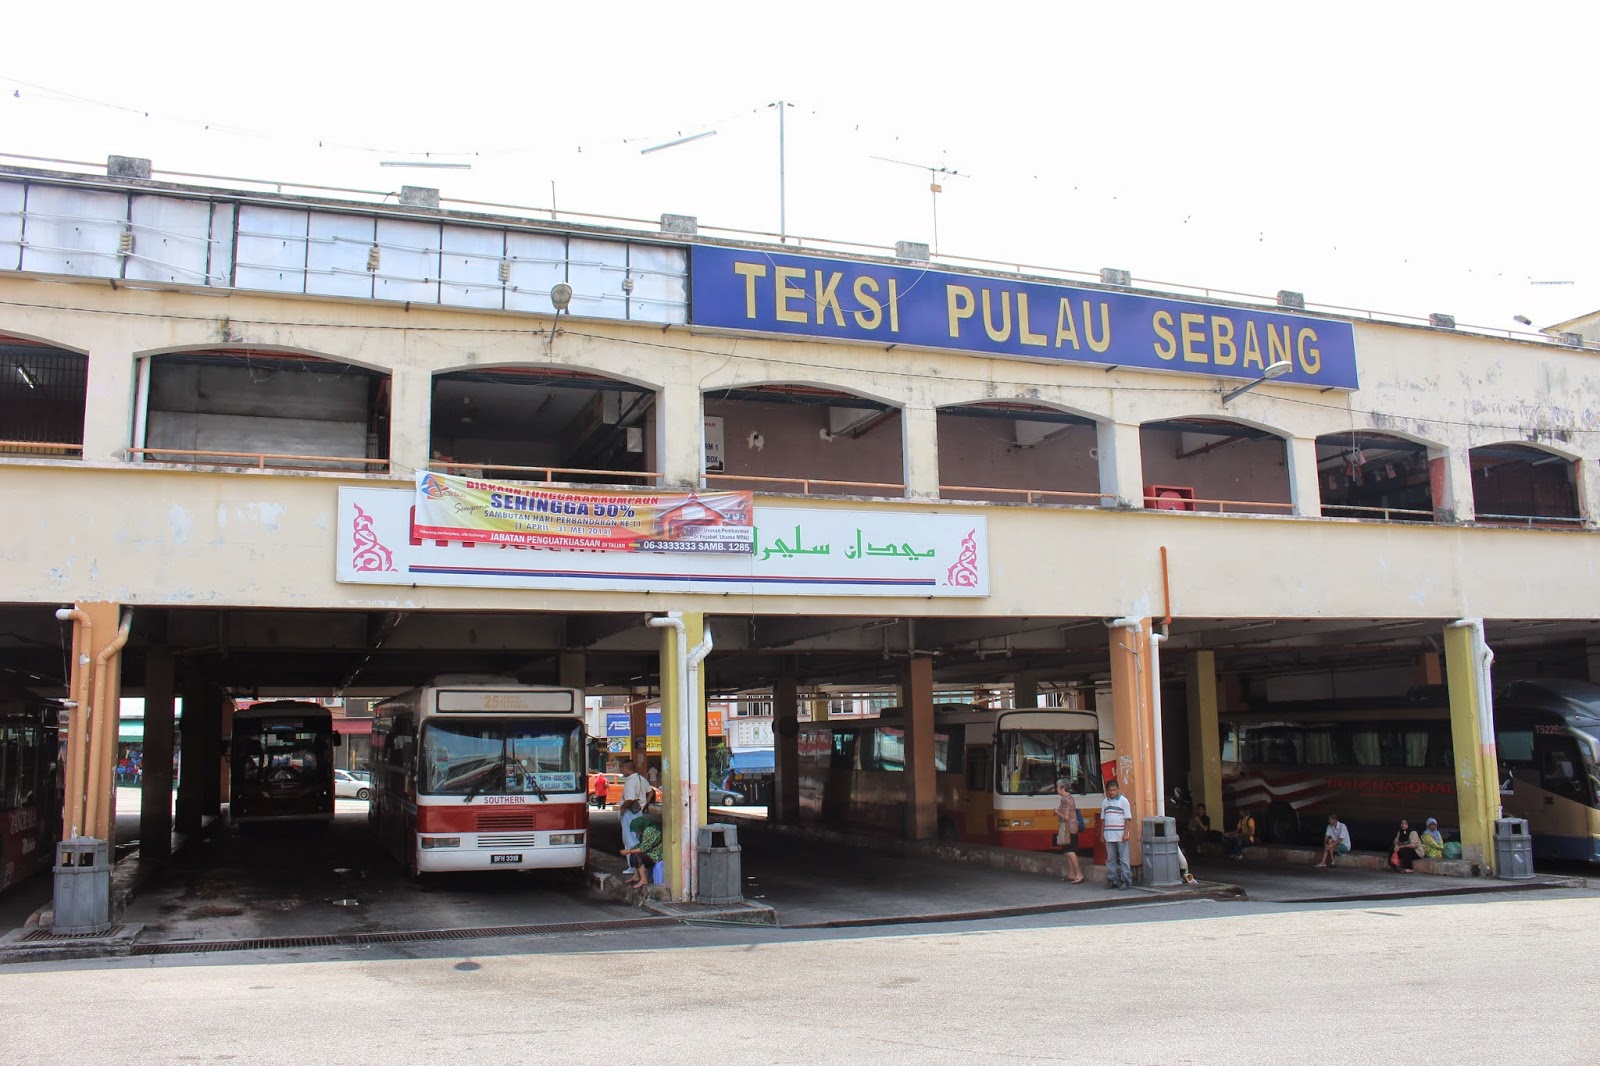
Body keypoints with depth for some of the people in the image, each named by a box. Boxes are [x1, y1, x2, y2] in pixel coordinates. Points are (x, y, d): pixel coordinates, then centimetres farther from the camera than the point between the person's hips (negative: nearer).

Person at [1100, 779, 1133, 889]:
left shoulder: (1123, 801, -1)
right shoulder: (1105, 802, 12)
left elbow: (1127, 818, -4)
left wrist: (1126, 833, -11)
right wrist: (1102, 833, 11)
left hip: (1121, 835, -5)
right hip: (1109, 835, 5)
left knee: (1123, 859, -1)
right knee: (1110, 859, 7)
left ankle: (1125, 880, 4)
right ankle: (1112, 879, 13)